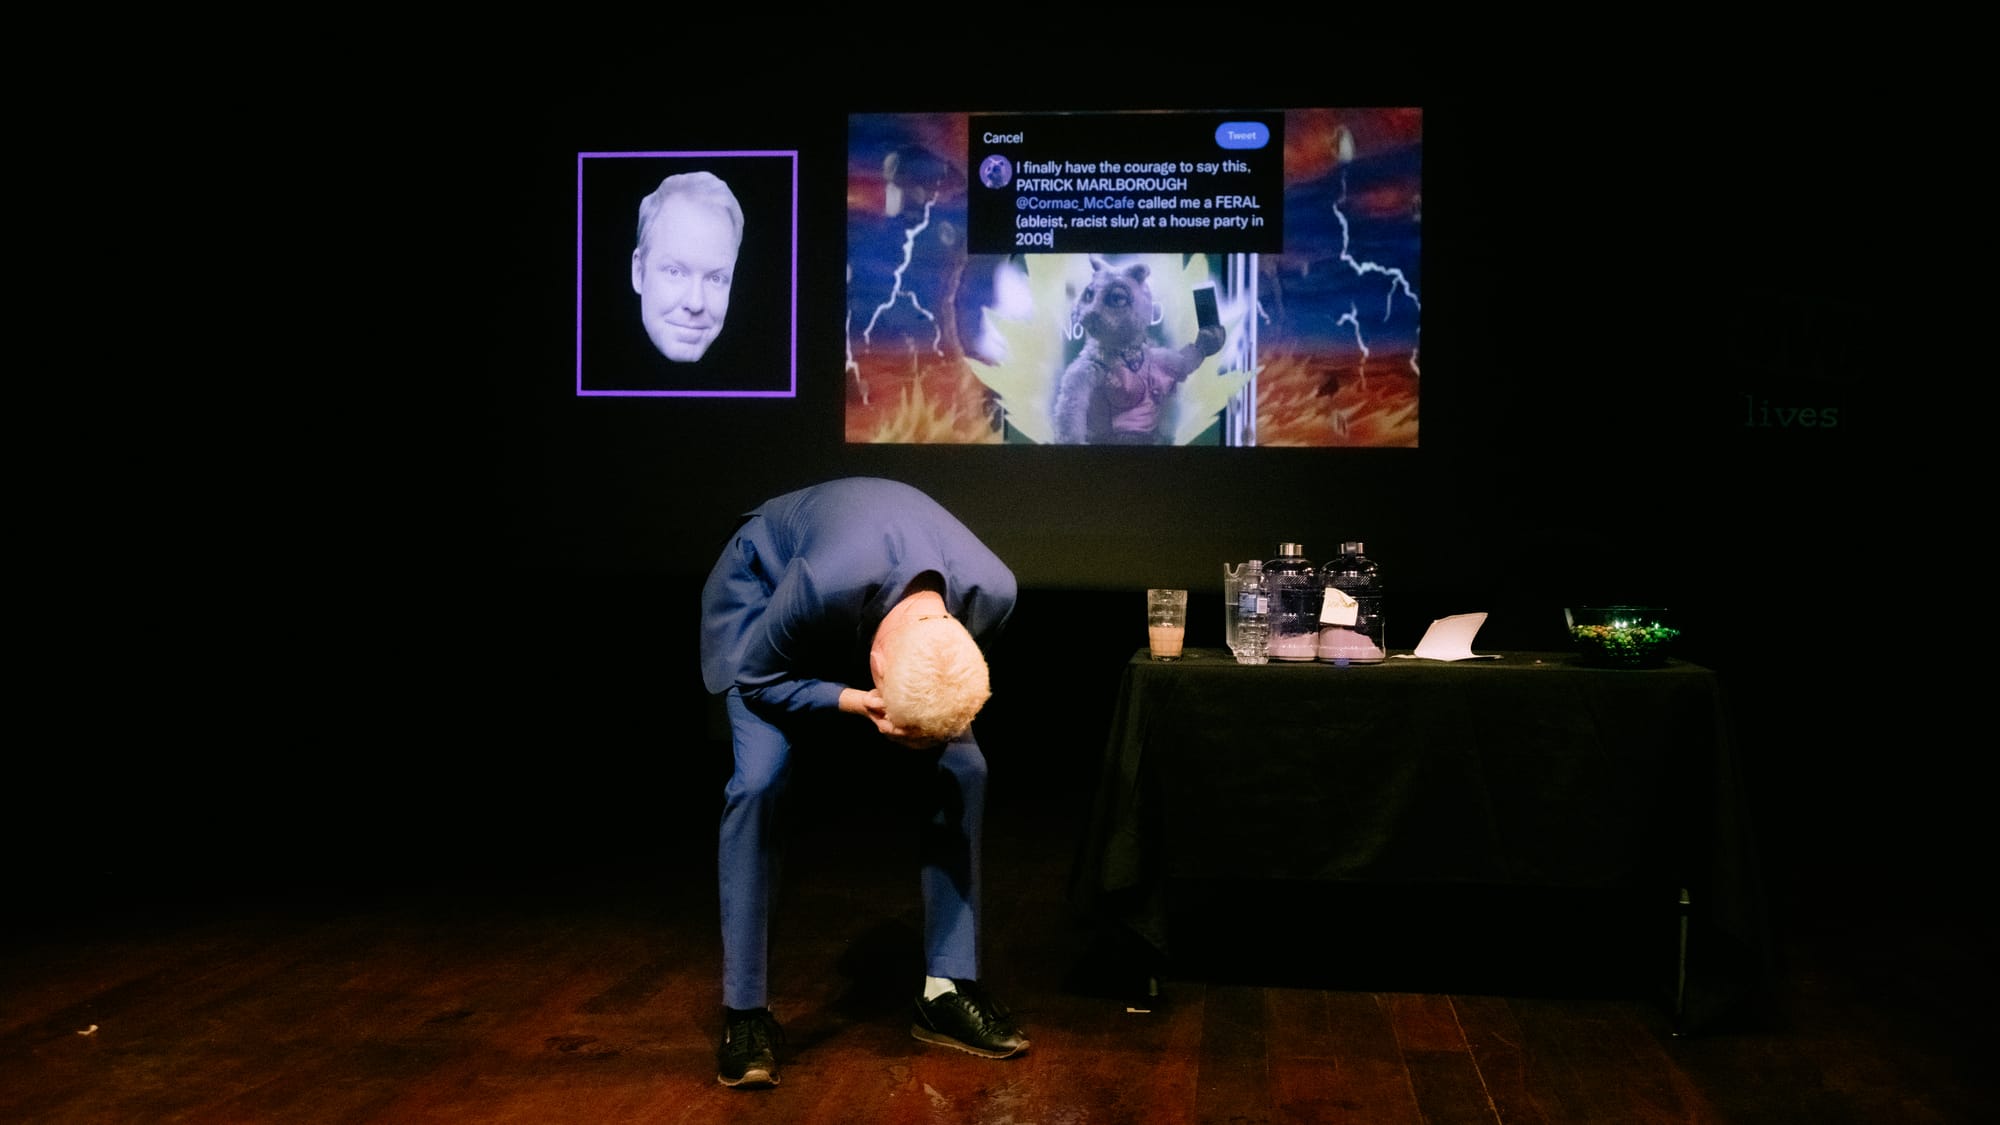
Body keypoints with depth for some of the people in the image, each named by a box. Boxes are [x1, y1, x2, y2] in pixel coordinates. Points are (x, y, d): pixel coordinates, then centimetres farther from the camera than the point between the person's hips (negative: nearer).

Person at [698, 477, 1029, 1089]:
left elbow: (951, 687, -6)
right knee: (758, 780, -21)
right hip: (763, 584, -3)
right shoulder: (822, 583, -46)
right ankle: (746, 1012, -8)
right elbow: (757, 678, -24)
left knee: (963, 771, -10)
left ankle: (947, 992, 3)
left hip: (883, 597, 4)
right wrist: (855, 703, -37)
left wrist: (910, 713, -26)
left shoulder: (991, 592, -33)